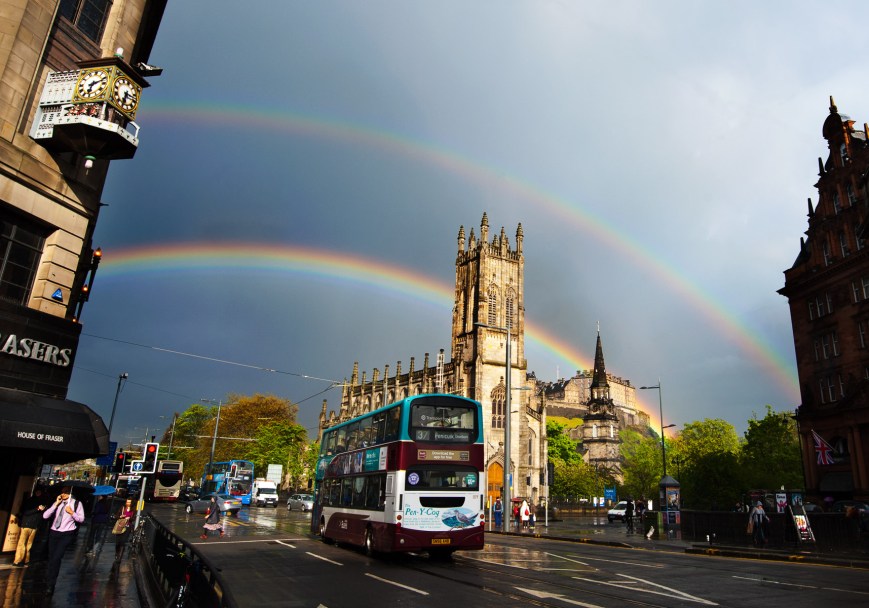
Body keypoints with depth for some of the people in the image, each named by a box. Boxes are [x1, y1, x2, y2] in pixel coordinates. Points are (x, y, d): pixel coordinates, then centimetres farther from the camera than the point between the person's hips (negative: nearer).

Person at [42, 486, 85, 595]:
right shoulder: (58, 503, 10)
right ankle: (48, 583, 22)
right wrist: (56, 504, -6)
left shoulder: (76, 503, -1)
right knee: (51, 558, 7)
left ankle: (50, 585, -4)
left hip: (67, 534, -4)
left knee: (56, 558, -14)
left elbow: (81, 519, -1)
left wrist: (72, 512, -17)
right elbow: (45, 516, 0)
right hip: (54, 532, 4)